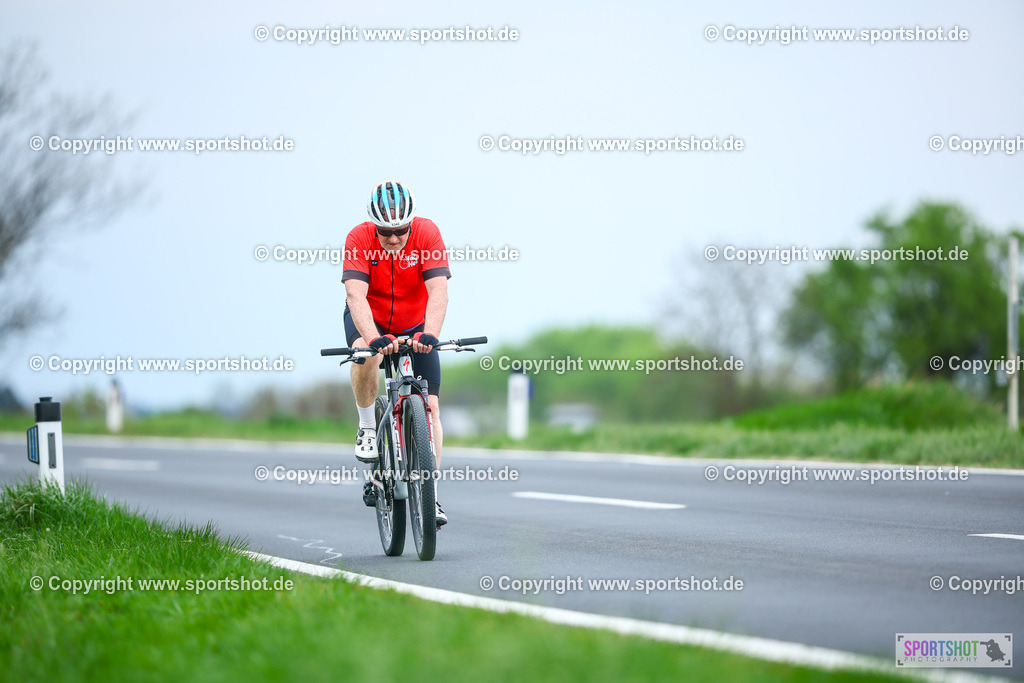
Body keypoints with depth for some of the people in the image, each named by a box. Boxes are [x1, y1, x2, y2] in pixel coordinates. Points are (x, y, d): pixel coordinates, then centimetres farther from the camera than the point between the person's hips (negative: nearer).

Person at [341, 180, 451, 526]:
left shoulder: (427, 233, -25)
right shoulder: (359, 239, -26)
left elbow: (438, 292, -33)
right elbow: (355, 294, -37)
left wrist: (428, 335, -50)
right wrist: (374, 338, -53)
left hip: (415, 325, 1)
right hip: (370, 319, -1)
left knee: (429, 406, -9)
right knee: (366, 354, -36)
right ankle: (367, 427, -11)